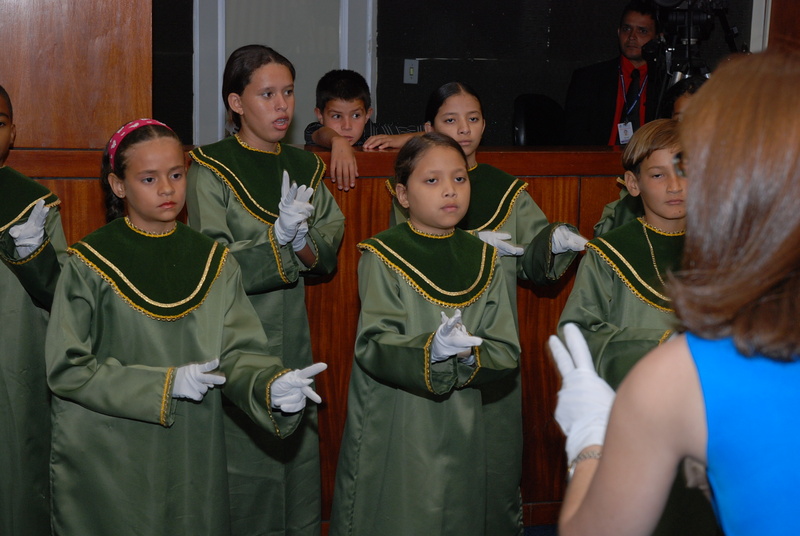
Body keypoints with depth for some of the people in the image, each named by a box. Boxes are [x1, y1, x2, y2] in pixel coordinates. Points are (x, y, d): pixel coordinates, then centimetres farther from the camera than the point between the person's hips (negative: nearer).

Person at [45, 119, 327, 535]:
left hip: (192, 454, 3)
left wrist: (272, 384, -26)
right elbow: (66, 368, -9)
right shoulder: (90, 263, -7)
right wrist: (165, 384, -17)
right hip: (108, 460, -3)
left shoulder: (213, 262, 3)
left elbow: (237, 352, -4)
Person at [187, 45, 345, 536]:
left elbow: (330, 253, 8)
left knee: (298, 450, 10)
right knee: (243, 454, -1)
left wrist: (303, 244, -13)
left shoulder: (305, 168, 9)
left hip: (293, 332, 5)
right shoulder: (211, 169, -7)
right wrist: (279, 237, -24)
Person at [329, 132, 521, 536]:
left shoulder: (482, 259, 6)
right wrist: (430, 350, -34)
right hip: (392, 435, -4)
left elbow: (506, 352, 0)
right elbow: (374, 348, -17)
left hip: (458, 434, 4)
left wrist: (468, 356, -20)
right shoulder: (382, 257, -6)